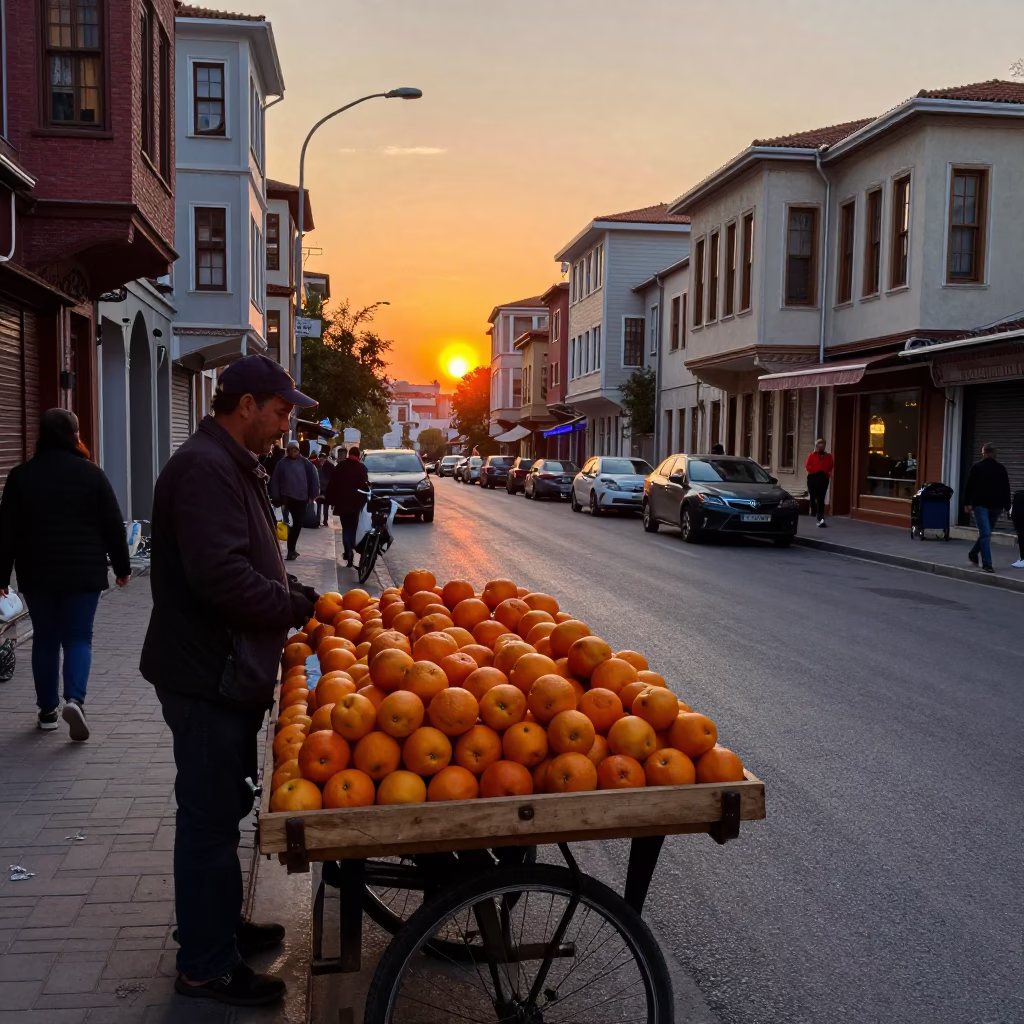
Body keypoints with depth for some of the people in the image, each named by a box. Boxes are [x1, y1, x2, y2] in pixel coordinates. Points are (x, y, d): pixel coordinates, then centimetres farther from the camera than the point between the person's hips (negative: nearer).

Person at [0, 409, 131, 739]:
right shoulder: (91, 474, -4)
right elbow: (113, 525, -2)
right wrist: (122, 566, 7)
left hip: (37, 573, 2)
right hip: (83, 572, -2)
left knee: (45, 638, 12)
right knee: (78, 637, 4)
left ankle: (48, 710, 17)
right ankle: (74, 700, -16)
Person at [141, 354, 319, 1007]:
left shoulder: (235, 467, 15)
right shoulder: (203, 469, -20)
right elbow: (222, 578, -29)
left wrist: (295, 594, 9)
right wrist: (301, 606, -17)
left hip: (232, 673, 11)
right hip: (207, 677, -11)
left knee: (223, 807, 21)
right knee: (210, 818, 1)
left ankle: (223, 925, 37)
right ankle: (207, 967, 15)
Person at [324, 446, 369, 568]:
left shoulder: (340, 466, 1)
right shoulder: (361, 468, -5)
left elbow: (332, 484, 1)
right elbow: (364, 485, -10)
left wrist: (330, 500, 6)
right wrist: (363, 501, -2)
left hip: (342, 502, 1)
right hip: (355, 502, -1)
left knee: (346, 528, 2)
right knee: (352, 527, 15)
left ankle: (348, 552, -13)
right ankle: (351, 549, 22)